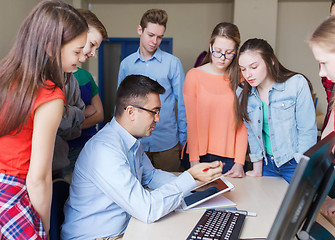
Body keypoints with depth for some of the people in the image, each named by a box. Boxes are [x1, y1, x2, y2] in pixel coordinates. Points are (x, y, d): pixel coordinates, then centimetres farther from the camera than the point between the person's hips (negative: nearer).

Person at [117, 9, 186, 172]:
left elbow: (182, 102, 1)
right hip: (135, 142, 2)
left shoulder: (173, 63, -4)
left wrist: (183, 138, 1)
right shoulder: (126, 64, 4)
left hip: (167, 142, -2)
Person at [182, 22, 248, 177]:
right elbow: (191, 122, -3)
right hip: (200, 154, 0)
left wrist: (239, 162, -8)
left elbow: (242, 123, 0)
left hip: (230, 156, 0)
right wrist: (194, 161, -8)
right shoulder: (194, 76, 0)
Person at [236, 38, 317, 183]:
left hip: (295, 165, -4)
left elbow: (307, 131, -12)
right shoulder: (245, 96, 1)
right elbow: (252, 134, 7)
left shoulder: (297, 84, -12)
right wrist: (257, 171, 5)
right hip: (267, 164, 4)